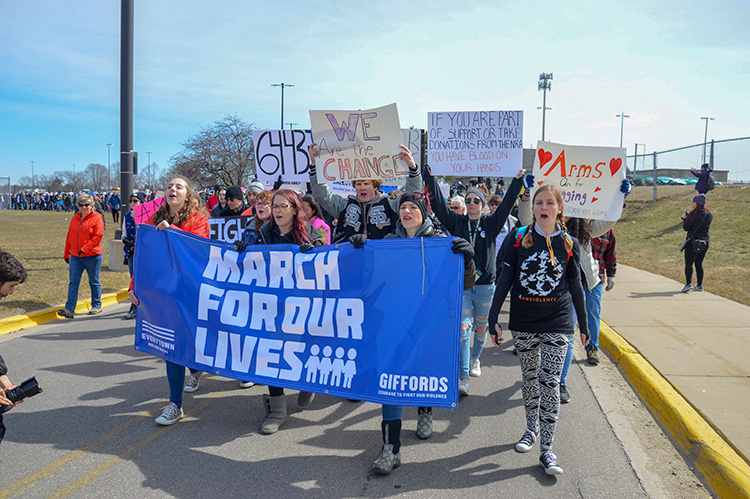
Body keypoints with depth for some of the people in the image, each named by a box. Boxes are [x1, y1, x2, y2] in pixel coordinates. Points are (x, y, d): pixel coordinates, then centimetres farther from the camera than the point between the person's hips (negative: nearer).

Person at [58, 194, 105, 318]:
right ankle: (69, 309, -4)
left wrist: (84, 249, -21)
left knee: (94, 282, 8)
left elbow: (97, 236, -14)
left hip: (92, 256, -5)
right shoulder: (75, 218, 13)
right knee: (73, 281, -2)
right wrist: (67, 254, 16)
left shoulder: (97, 219, -5)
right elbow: (69, 237, 17)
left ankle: (97, 306, 22)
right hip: (75, 256, 5)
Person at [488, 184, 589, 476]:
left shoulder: (569, 244, 1)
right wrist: (493, 317, -4)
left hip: (557, 323, -1)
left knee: (550, 382, -5)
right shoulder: (519, 238, -1)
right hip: (523, 323, 1)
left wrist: (583, 325, 12)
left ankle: (546, 449, 1)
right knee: (529, 377, 14)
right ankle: (531, 429, 33)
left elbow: (575, 286, 8)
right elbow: (505, 279, 0)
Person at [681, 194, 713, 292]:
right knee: (699, 264, 15)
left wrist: (685, 219, 10)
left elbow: (686, 227, -8)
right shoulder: (709, 214, 9)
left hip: (693, 241, -6)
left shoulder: (693, 214, -11)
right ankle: (699, 285, 18)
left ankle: (688, 283, -22)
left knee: (689, 263, -8)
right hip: (705, 242, 7)